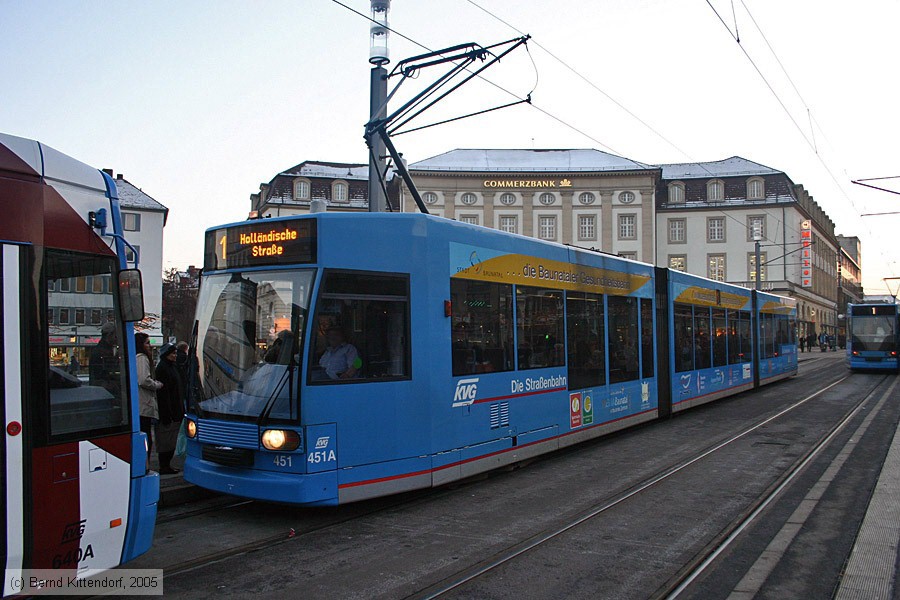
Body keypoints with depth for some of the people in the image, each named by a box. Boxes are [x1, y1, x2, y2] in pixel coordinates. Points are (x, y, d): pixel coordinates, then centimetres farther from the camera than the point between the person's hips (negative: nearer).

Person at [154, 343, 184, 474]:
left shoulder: (172, 367, 16)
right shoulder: (162, 368, -14)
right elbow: (162, 392, -19)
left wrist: (181, 411, 19)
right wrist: (166, 414, -23)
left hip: (175, 412, 10)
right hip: (167, 411, -10)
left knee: (171, 440, 13)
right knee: (166, 440, -3)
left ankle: (167, 465, 19)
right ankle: (164, 467, 3)